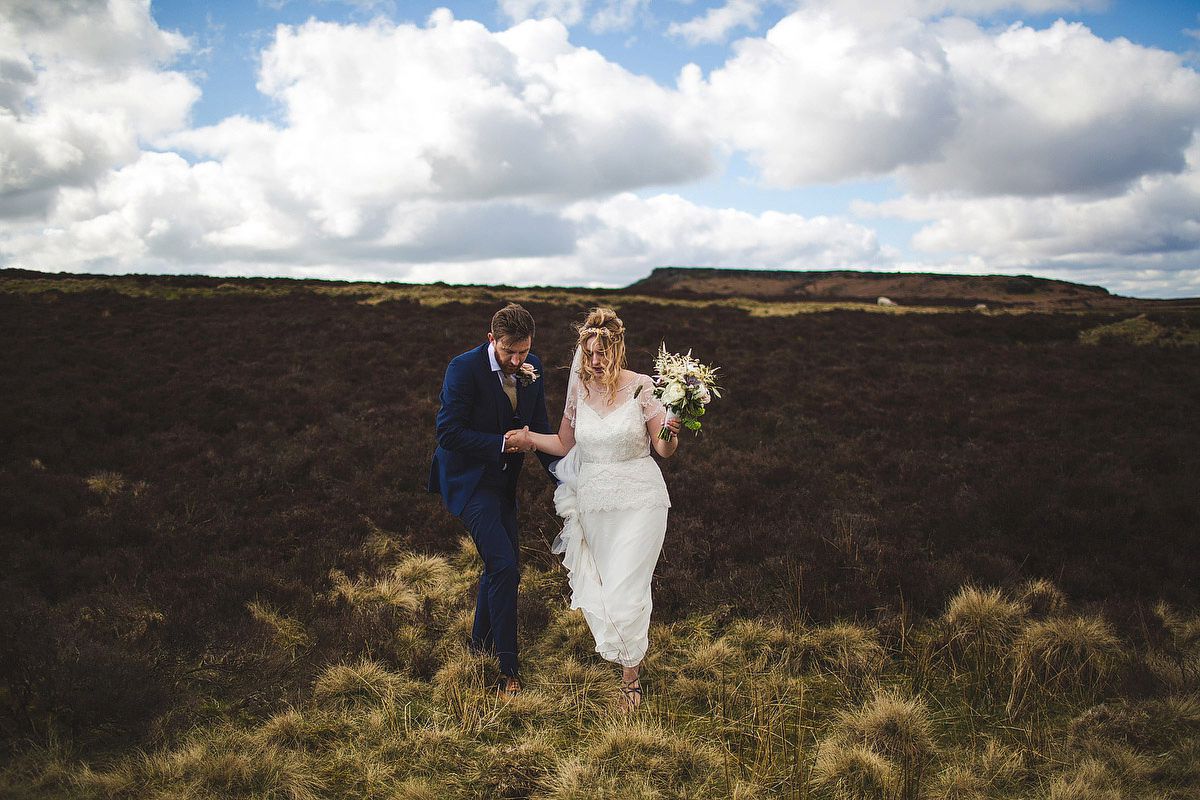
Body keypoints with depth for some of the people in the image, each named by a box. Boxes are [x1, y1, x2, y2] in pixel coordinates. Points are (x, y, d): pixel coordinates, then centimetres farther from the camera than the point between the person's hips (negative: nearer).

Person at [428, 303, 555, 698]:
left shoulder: (532, 368, -2)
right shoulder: (464, 368, -20)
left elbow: (540, 426, 5)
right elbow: (449, 432, -21)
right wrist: (503, 443, -23)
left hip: (503, 481, 7)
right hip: (468, 479, -7)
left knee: (504, 566, 15)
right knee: (503, 565, -16)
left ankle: (481, 645, 37)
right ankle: (508, 669, -5)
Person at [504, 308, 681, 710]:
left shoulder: (641, 387, -9)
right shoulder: (579, 389, 2)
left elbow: (664, 449, -6)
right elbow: (566, 444, 14)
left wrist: (670, 434, -27)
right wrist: (530, 438, -1)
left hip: (638, 499, -4)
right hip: (593, 502, 4)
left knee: (624, 590, -8)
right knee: (597, 590, 13)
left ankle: (631, 677, 13)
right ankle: (624, 654, 39)